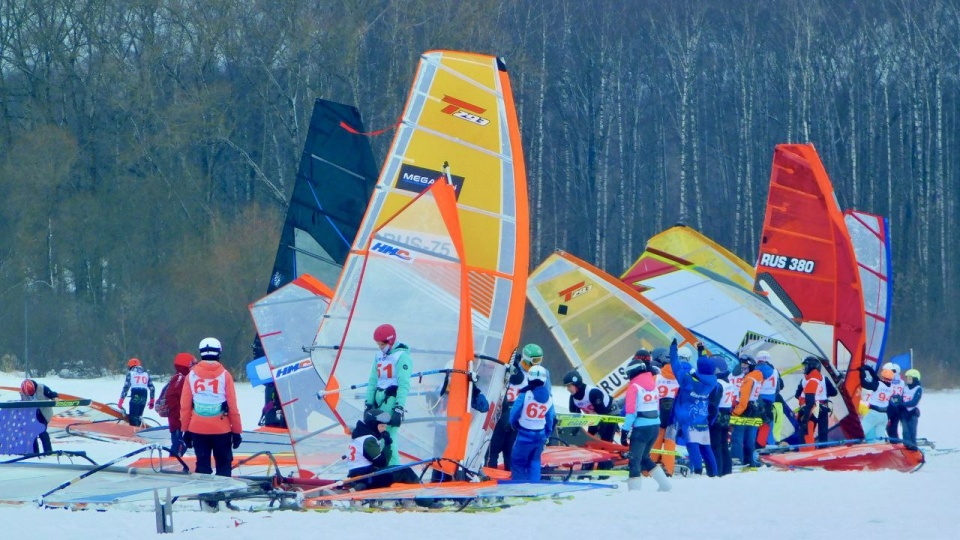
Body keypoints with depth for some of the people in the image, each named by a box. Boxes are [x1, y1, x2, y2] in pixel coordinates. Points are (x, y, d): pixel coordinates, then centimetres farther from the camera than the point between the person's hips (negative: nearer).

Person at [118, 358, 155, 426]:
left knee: (133, 418, -5)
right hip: (144, 398, 4)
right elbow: (152, 388, 15)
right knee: (139, 416, 18)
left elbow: (126, 387, -2)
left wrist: (121, 401, 0)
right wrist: (151, 401, 24)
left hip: (135, 397, -4)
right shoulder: (146, 374, 17)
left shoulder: (130, 373, 6)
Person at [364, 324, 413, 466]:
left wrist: (399, 409, -19)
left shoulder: (402, 356, -8)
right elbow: (373, 381, 20)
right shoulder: (379, 356, 16)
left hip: (392, 401, -8)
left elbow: (404, 385, -14)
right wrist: (368, 404, 12)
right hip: (379, 401, 8)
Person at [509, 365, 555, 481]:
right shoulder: (549, 399, 0)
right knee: (534, 461, 19)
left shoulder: (525, 394, -15)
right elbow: (550, 419, 8)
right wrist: (547, 435, 24)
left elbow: (514, 412, -7)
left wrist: (513, 424, 15)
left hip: (525, 434, -4)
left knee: (518, 462, 5)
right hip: (540, 435, 5)